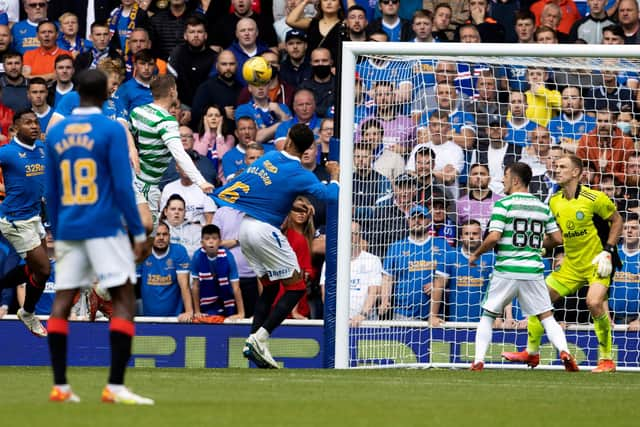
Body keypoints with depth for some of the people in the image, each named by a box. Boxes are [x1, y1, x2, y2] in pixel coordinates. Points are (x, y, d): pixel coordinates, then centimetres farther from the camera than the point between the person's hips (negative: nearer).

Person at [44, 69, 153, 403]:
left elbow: (51, 192, 15)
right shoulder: (111, 131, -6)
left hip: (68, 229, 5)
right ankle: (115, 386, -12)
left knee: (62, 302, 7)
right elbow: (123, 187, -10)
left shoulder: (55, 134, 9)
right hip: (104, 228, -5)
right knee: (124, 300, -3)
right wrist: (138, 232, -4)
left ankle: (60, 386, 4)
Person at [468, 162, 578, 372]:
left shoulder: (504, 204, -6)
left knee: (487, 316, 12)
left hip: (506, 270, -3)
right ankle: (564, 351, -16)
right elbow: (557, 238, 11)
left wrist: (475, 255, 2)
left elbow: (493, 237, -14)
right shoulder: (542, 207, 10)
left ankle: (478, 361, 5)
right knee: (547, 317, 6)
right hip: (534, 271, 3)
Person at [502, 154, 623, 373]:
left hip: (597, 263, -7)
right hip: (571, 264, 7)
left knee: (594, 302, -28)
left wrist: (608, 251, -13)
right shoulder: (554, 202, 3)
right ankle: (531, 352, 19)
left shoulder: (594, 199, -16)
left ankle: (607, 359, -15)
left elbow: (617, 221, -5)